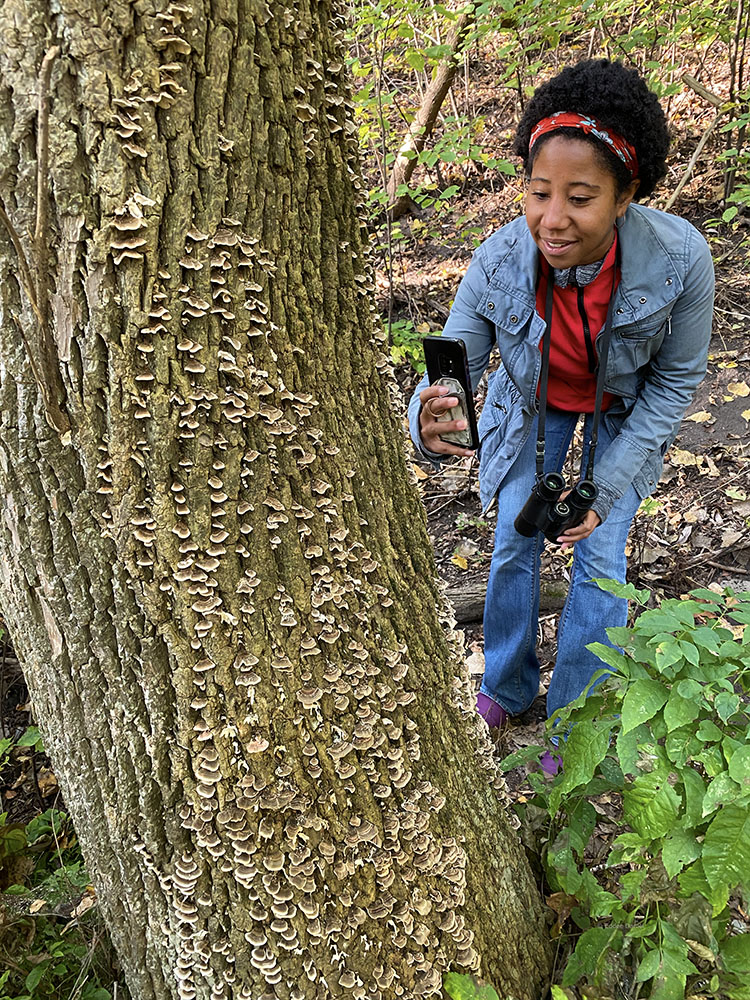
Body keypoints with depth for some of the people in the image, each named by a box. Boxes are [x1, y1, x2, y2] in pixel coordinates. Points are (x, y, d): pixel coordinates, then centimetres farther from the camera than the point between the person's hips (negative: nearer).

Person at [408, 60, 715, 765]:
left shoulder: (679, 258, -35)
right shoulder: (498, 263, -33)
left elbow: (676, 379, -19)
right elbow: (450, 369, -27)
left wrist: (608, 487, -23)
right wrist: (430, 422, -53)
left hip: (626, 410, -1)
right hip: (532, 400, 1)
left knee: (599, 555, 0)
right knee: (515, 539, 8)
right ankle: (506, 687, 35)